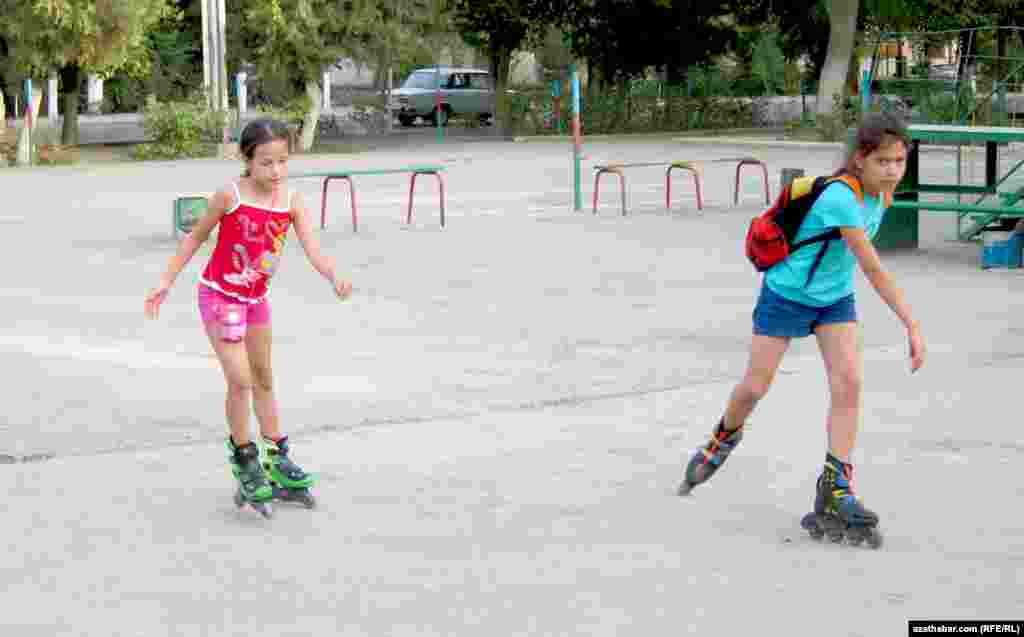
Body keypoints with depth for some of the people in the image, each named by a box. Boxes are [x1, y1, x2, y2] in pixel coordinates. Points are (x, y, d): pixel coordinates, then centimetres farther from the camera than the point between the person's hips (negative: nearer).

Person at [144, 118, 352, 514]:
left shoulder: (291, 202, -12)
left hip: (256, 297, 5)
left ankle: (277, 459, 30)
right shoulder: (230, 196, -21)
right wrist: (166, 282, -5)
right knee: (240, 380, -13)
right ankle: (244, 460, 4)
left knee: (264, 380, 18)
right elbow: (196, 236, -6)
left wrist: (335, 278, -42)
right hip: (219, 295, -5)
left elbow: (313, 250, -22)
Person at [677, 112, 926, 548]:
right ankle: (725, 436, 41)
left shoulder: (879, 192, -10)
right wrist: (913, 327, -36)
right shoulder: (841, 199, -35)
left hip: (834, 298, 6)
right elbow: (875, 271, -36)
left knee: (848, 383, -12)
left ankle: (835, 489, -9)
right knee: (755, 387, 8)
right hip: (786, 294, -6)